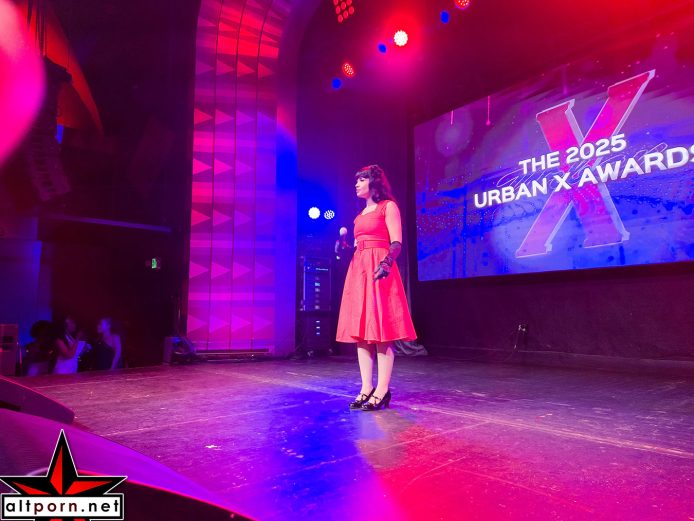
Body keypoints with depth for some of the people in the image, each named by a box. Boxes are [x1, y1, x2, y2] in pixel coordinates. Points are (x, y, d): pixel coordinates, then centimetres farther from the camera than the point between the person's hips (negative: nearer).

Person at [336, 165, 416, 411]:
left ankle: (382, 391, -6)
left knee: (381, 330, -9)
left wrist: (386, 263, -24)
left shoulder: (388, 206, 2)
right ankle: (367, 388, 8)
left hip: (378, 269, -8)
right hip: (358, 270, 8)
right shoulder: (361, 214, 23)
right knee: (361, 330, 3)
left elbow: (397, 243, -9)